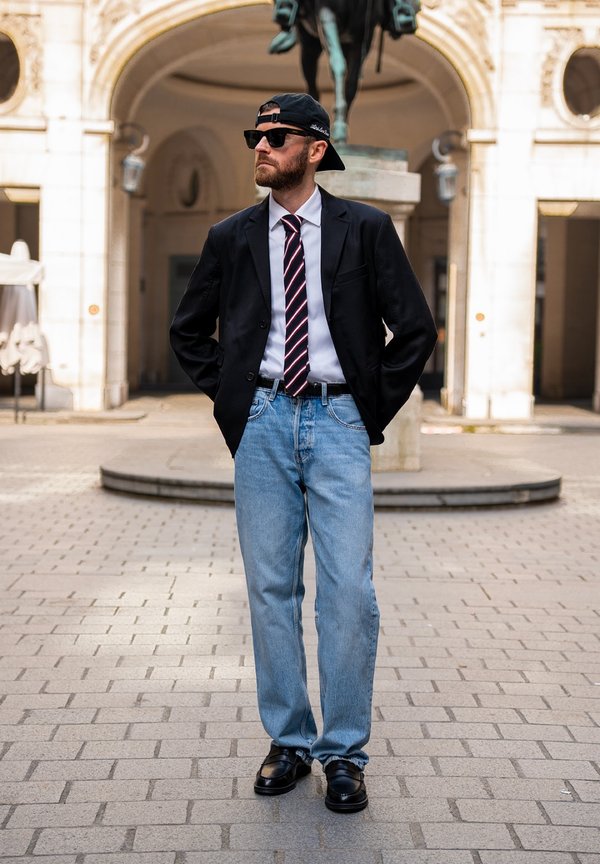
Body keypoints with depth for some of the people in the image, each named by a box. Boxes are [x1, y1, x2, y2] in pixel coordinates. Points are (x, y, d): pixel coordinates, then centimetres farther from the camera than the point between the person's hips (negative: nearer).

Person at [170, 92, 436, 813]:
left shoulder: (365, 230, 2)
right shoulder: (231, 237, 9)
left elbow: (415, 330, 3)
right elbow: (188, 329, 19)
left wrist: (375, 410, 1)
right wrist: (228, 400, 9)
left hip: (337, 421, -2)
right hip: (263, 422, 2)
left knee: (348, 593, -5)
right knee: (271, 590, 6)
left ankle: (344, 753, 8)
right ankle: (288, 741, 19)